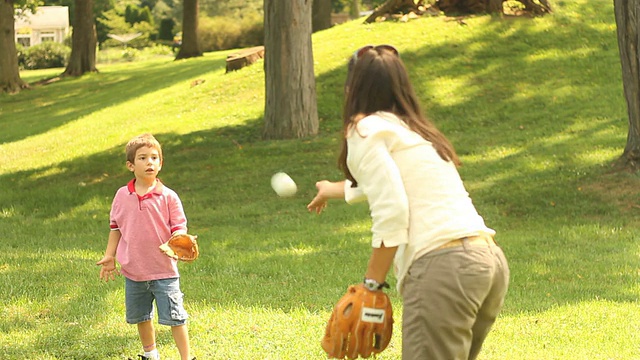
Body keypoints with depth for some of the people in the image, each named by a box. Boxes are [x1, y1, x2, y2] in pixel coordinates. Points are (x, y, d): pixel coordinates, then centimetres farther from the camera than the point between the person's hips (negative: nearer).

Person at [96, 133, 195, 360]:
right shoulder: (122, 196, 1)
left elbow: (179, 228, -8)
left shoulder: (168, 197, -8)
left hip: (164, 271, -4)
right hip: (133, 271, 4)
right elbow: (116, 228, 11)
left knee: (174, 317, -5)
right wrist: (109, 257, 9)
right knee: (140, 316, 19)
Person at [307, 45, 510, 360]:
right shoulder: (415, 131, 27)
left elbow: (391, 212, -13)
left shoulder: (367, 130, 1)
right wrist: (335, 189, 68)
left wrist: (372, 283, -5)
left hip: (442, 266, -9)